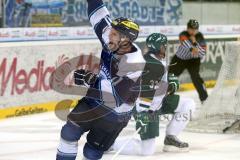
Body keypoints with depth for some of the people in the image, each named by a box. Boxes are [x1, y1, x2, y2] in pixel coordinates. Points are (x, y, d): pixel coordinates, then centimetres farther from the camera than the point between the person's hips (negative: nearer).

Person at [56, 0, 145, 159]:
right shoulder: (115, 43, -12)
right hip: (96, 101, 7)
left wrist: (91, 81, -38)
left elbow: (117, 95, -36)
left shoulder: (134, 63, -31)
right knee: (70, 131, 1)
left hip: (116, 111, -7)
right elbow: (101, 19, 0)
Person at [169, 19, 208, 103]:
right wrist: (192, 49, -65)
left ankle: (204, 98, -14)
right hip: (180, 58, 1)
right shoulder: (183, 35, -22)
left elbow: (202, 54, -23)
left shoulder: (200, 37, -17)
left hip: (193, 60, 0)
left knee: (195, 76, -20)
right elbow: (185, 43, -46)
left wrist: (195, 43, -33)